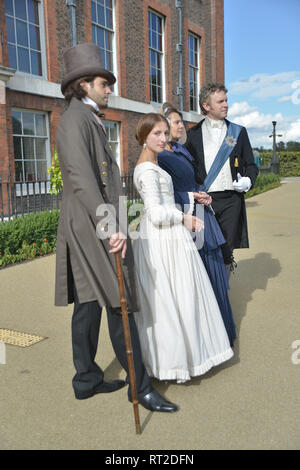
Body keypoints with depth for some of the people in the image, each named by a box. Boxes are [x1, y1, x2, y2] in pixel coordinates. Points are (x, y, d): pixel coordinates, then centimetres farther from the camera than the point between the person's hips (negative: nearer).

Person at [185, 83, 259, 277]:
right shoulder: (193, 134, 7)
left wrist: (248, 181, -7)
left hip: (231, 200, 1)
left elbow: (251, 165, 14)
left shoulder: (238, 131, 12)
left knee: (227, 252, 3)